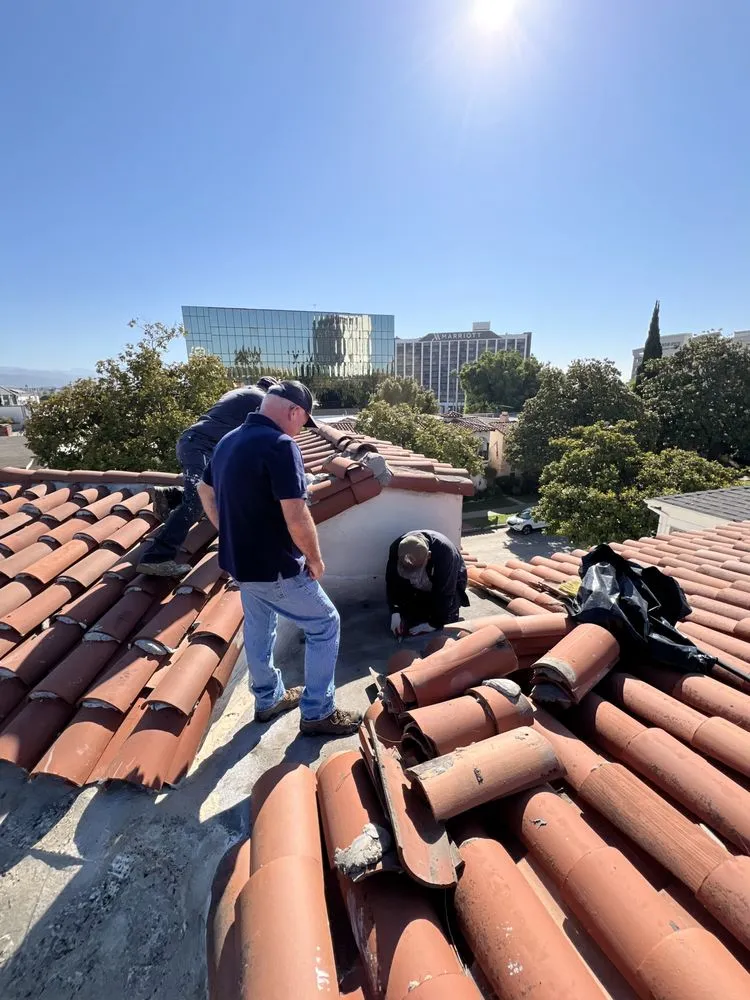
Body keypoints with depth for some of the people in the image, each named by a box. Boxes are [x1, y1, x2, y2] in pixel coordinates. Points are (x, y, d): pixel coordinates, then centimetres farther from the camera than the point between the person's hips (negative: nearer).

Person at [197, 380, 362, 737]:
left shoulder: (228, 441, 6)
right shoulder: (279, 444, -23)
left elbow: (205, 493, 17)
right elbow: (296, 517, -28)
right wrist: (315, 559, -11)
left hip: (239, 561, 9)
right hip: (274, 567, -9)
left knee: (258, 628, 25)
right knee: (325, 624, 8)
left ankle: (268, 699, 44)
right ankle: (317, 712, 19)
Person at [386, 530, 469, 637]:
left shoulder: (445, 552, -41)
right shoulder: (396, 548, -30)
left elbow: (445, 593, -33)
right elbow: (392, 582, -18)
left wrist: (434, 623, -29)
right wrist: (395, 612, -26)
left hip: (449, 584, -2)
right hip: (420, 587, 3)